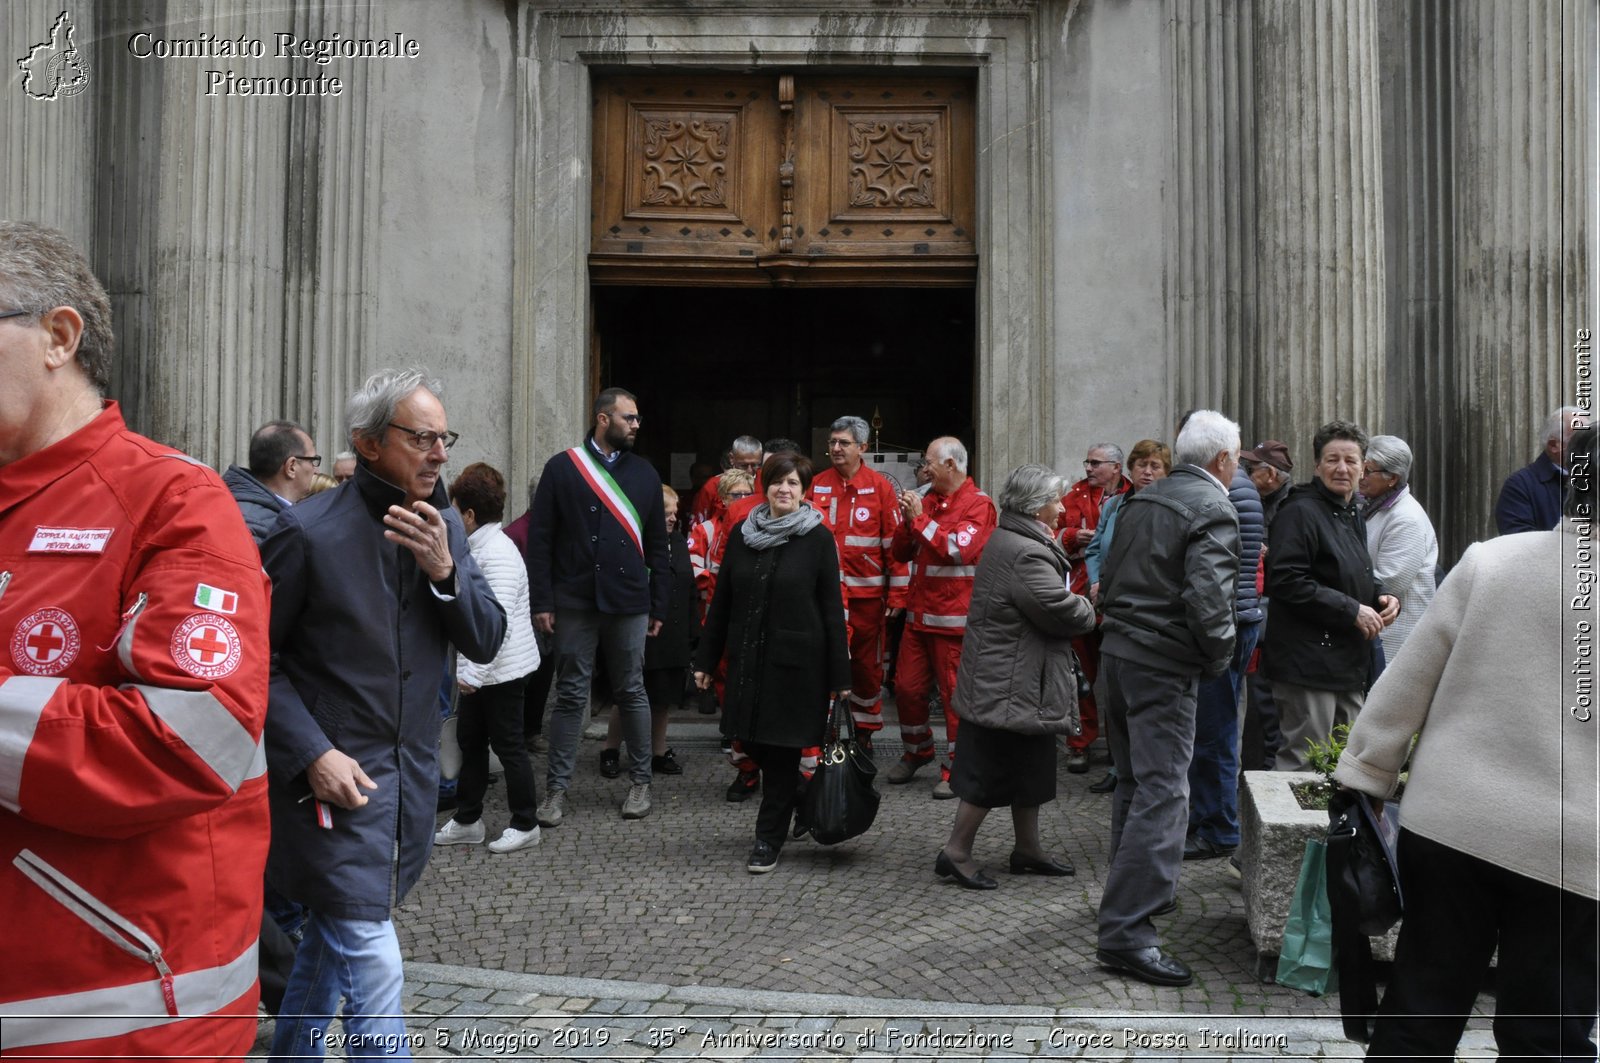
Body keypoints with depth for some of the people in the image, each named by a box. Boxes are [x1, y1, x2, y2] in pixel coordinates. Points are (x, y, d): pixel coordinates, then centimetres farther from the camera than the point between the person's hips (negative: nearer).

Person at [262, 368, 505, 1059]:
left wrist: (445, 571, -17)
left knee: (331, 942, 23)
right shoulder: (309, 531, -13)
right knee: (373, 970, -7)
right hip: (333, 774, -6)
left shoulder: (443, 526, 4)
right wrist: (312, 753, -16)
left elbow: (485, 643, 0)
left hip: (411, 773, 6)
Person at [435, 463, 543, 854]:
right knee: (470, 741, 16)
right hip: (477, 668, 10)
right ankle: (467, 821, 28)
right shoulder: (475, 548, 10)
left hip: (501, 670, -10)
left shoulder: (498, 553, -20)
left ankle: (525, 824, 15)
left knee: (508, 745, 2)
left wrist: (474, 672, -26)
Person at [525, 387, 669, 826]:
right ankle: (557, 789, 13)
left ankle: (640, 782, 22)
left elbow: (656, 544, 10)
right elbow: (540, 539, -1)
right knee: (571, 696, 4)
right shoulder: (562, 468, 1)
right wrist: (541, 601, -6)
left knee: (632, 693, 10)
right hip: (575, 601, -2)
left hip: (629, 603, 2)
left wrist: (658, 605, 6)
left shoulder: (644, 472, 8)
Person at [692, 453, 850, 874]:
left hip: (796, 662, -4)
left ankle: (769, 840, 14)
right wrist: (705, 660, 9)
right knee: (751, 740, 9)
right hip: (747, 658, 4)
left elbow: (832, 608, -5)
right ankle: (795, 798, 36)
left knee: (782, 748, 0)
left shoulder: (817, 538, -5)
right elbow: (721, 600, 10)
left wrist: (839, 675, -7)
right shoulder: (741, 533, 6)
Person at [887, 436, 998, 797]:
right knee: (907, 687, 11)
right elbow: (900, 553, 13)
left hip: (954, 617, -6)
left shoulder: (978, 504, -6)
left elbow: (958, 550, -20)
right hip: (918, 613, 7)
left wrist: (920, 519, -16)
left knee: (955, 693, 0)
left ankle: (954, 768, 13)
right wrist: (908, 520, -4)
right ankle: (917, 751, 32)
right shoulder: (928, 499, 14)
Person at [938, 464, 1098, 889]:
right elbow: (1065, 612, -22)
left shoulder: (1009, 540, 13)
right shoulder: (1024, 554, -23)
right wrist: (1088, 610, -2)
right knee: (992, 770, -1)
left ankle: (1028, 849, 30)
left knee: (1029, 767, 18)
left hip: (1019, 682, 11)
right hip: (1010, 686, -11)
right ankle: (956, 852, 10)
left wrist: (1079, 608, -1)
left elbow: (1052, 602, 16)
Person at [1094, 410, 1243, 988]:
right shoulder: (1214, 511, -12)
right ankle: (1128, 930, -8)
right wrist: (1220, 657, -7)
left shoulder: (1141, 500, 12)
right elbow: (1207, 599, -22)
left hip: (1118, 652, 9)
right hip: (1165, 665, -9)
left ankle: (1135, 890, 35)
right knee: (1163, 794, -7)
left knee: (1134, 783, 20)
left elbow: (1110, 578, 16)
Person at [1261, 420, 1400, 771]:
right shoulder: (1300, 512, -13)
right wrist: (1352, 610, -20)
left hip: (1349, 662, 10)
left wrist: (1382, 597, 8)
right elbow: (1287, 582, -22)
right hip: (1308, 661, -10)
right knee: (1304, 765, -6)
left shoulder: (1352, 515, 18)